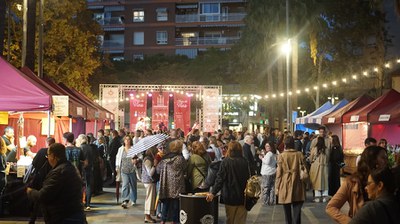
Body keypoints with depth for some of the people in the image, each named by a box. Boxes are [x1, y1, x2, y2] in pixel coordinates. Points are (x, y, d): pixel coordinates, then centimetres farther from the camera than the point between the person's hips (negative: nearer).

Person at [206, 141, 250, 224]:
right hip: (243, 196, 2)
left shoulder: (225, 162, -10)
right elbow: (248, 178, 7)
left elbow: (220, 179, -16)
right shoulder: (245, 162, -2)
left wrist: (213, 193, -16)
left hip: (230, 196, -2)